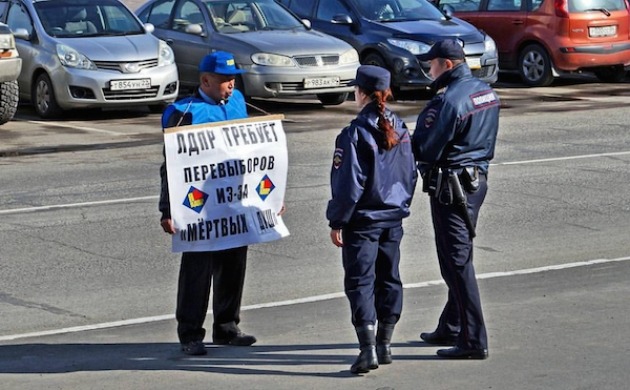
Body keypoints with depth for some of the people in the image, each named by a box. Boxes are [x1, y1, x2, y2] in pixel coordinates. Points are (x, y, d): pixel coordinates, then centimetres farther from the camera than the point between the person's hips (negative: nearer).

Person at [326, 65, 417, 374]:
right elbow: (411, 173, 12)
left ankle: (368, 350, -9)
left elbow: (349, 185, -17)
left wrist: (336, 221, -9)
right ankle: (384, 345, 23)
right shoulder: (399, 129, 4)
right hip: (393, 218, 7)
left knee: (360, 282, -2)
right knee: (389, 279, 15)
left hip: (363, 221, -7)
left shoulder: (355, 134, -17)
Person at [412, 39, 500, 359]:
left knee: (456, 263, -5)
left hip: (451, 186, -10)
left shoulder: (449, 100, -20)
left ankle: (473, 341, -5)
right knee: (459, 258, 19)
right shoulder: (487, 92, 8)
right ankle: (451, 328, 30)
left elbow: (424, 148, -18)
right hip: (478, 178, 10)